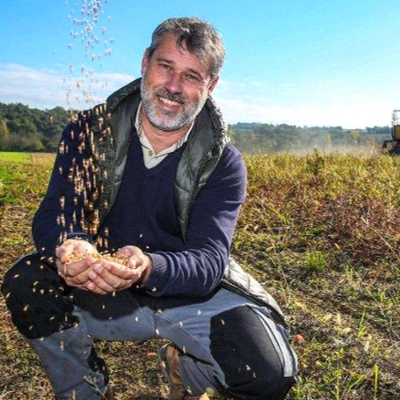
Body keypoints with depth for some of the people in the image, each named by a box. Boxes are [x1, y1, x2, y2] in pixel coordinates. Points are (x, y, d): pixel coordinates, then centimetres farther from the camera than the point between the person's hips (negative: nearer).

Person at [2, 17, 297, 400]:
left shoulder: (223, 163, -11)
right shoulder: (90, 131, -7)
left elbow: (208, 261, -21)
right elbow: (52, 214, -15)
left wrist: (149, 267, -44)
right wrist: (70, 247, -41)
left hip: (190, 295, 0)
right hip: (98, 288, 1)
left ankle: (185, 368, 15)